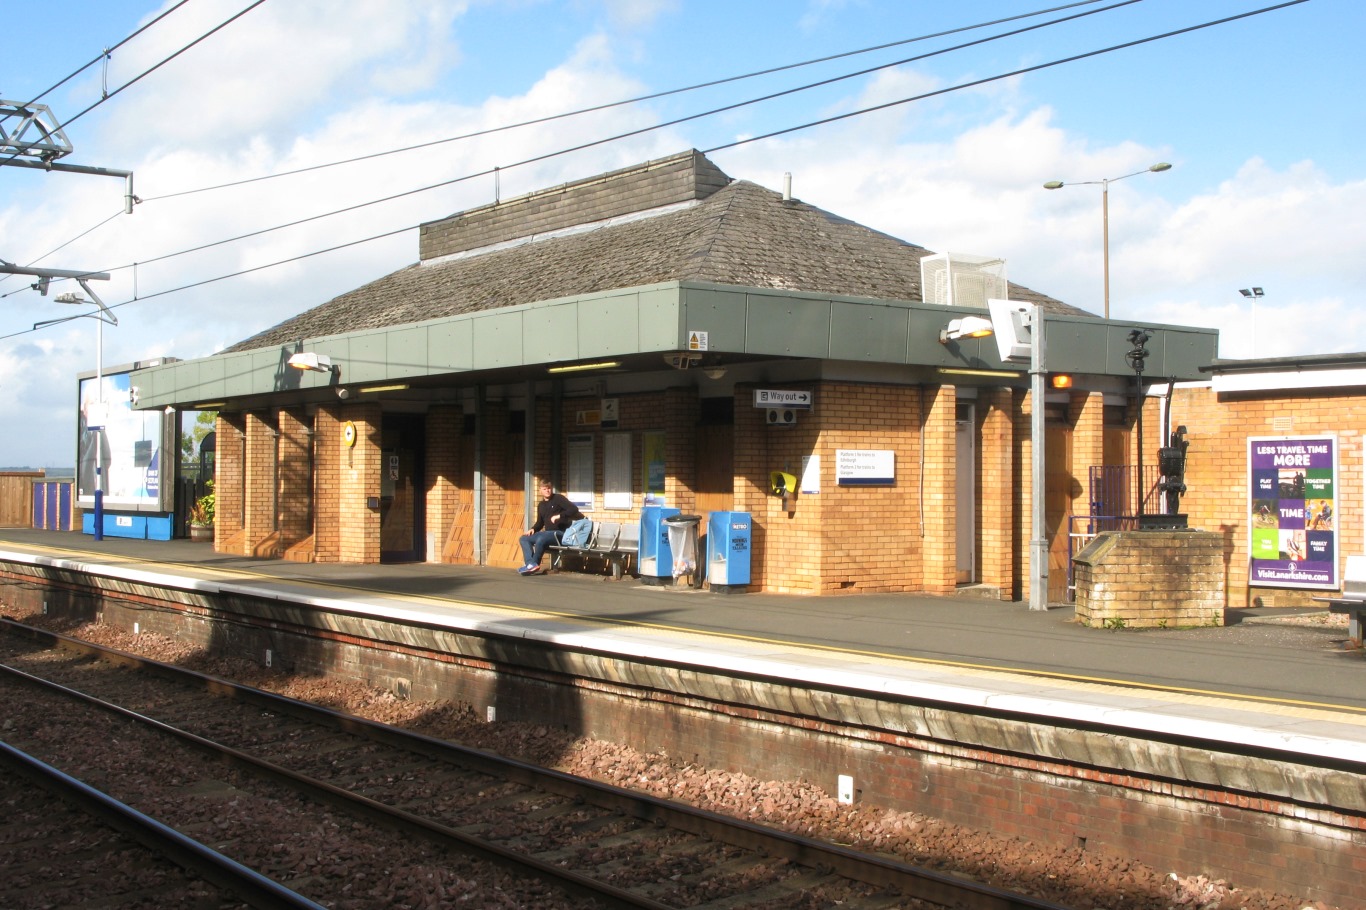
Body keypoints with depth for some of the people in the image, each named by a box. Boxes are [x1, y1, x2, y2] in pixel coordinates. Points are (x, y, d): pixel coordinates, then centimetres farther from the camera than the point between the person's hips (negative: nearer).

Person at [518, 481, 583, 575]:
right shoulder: (541, 505, 18)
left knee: (540, 539, -35)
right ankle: (531, 564, -25)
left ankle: (534, 564, -16)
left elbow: (574, 509, -16)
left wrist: (559, 516, -25)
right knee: (523, 539, -6)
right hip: (548, 533, 8)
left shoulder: (558, 498, -4)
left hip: (560, 533, -8)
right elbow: (540, 523, 26)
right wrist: (533, 529, 4)